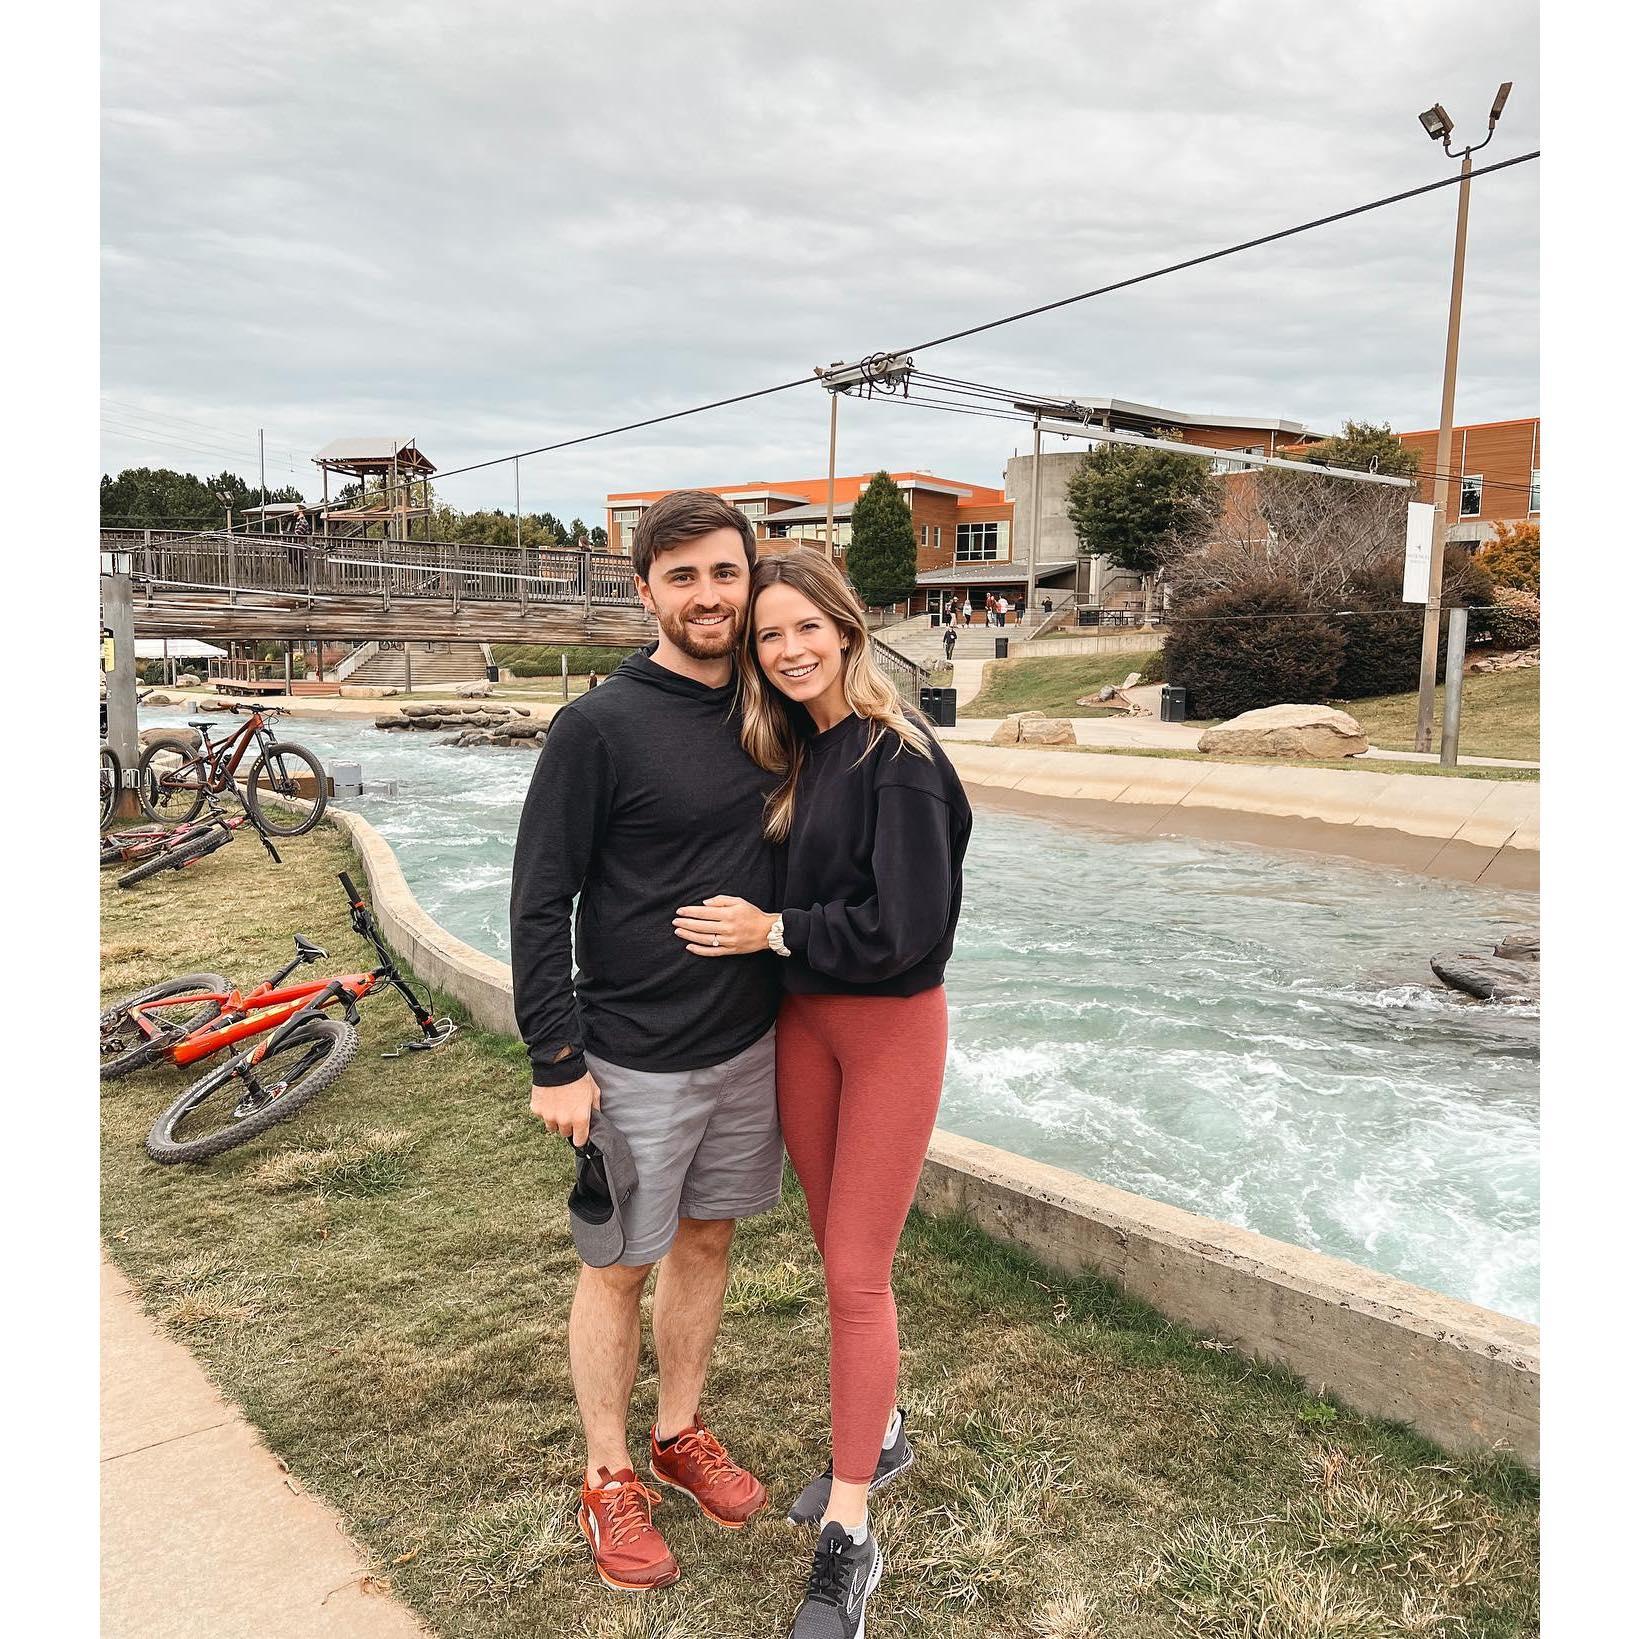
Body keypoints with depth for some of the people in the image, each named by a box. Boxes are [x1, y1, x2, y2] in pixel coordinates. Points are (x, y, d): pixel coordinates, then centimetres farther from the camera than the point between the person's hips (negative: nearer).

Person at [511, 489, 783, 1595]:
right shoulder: (600, 726, -15)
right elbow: (540, 904, -13)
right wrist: (557, 1061, -14)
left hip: (752, 1043, 6)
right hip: (638, 1061, -5)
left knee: (707, 1241, 19)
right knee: (622, 1265, 10)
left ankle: (682, 1433, 40)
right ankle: (609, 1477, 31)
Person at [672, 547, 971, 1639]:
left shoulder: (898, 757, -18)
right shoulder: (793, 752, 5)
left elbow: (907, 925, -22)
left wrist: (773, 930, -16)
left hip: (892, 1027, -7)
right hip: (803, 1020, 7)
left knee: (856, 1273, 0)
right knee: (839, 1253, 18)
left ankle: (849, 1539, 14)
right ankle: (879, 1437, 40)